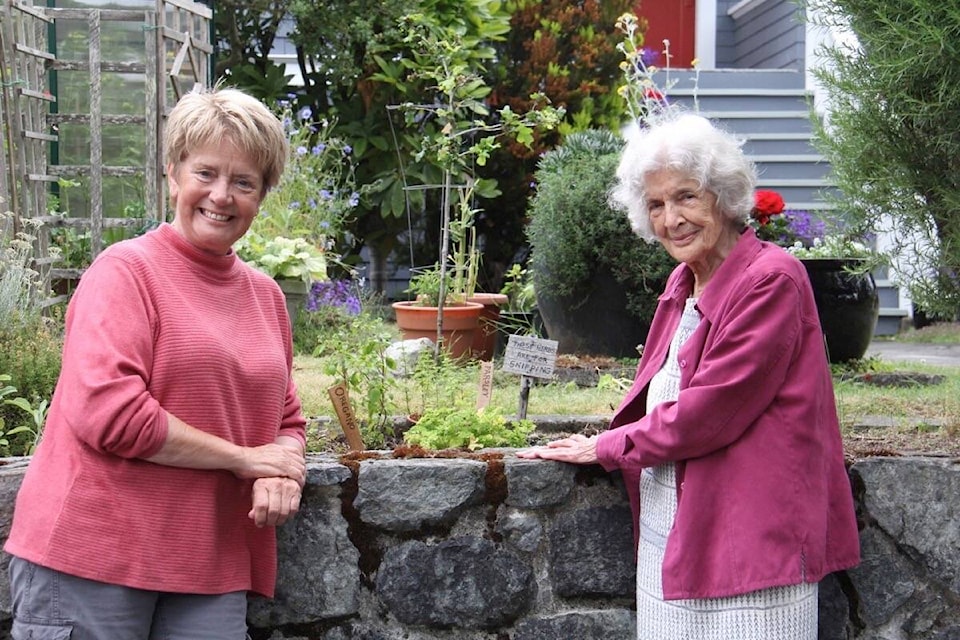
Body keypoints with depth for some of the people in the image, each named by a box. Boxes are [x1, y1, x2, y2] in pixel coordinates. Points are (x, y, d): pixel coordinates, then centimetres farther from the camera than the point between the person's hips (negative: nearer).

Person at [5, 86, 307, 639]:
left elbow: (288, 422, 22)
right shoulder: (127, 271, -5)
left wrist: (282, 476, -2)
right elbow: (107, 414, -17)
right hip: (91, 558, -6)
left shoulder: (266, 294, 15)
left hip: (210, 572, 6)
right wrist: (245, 458, -10)